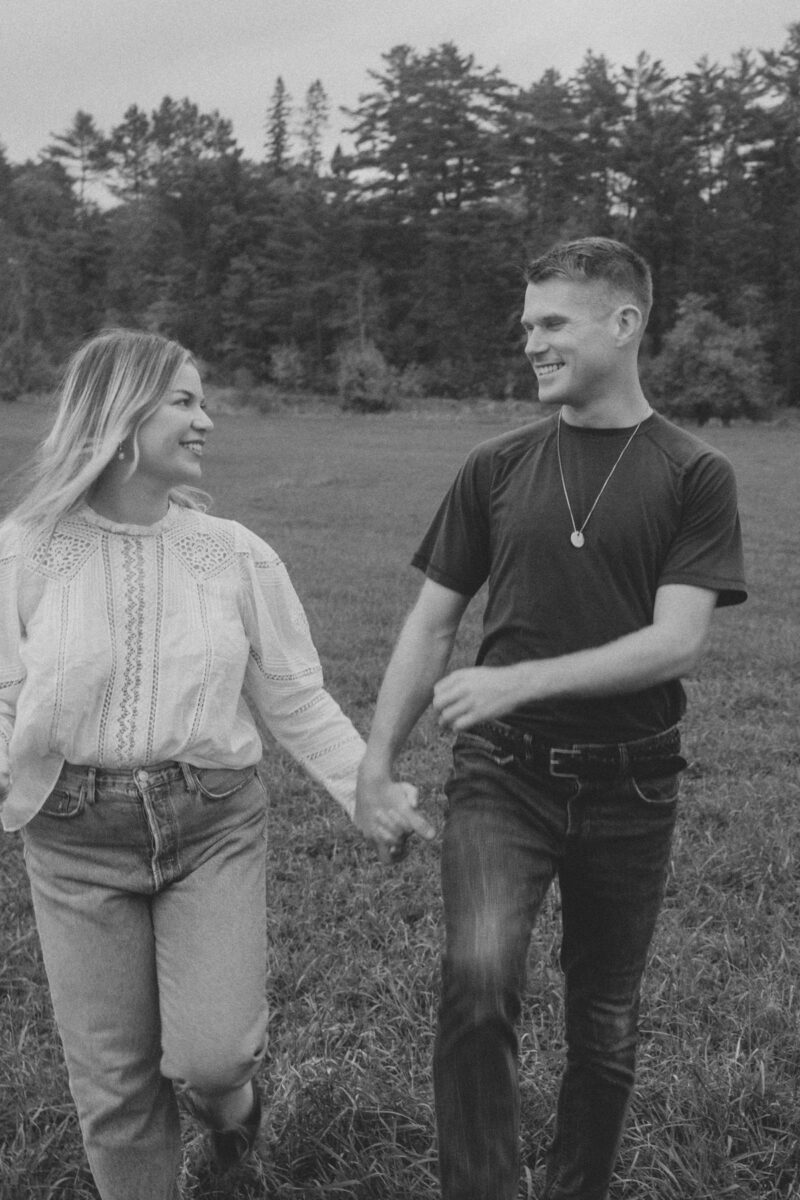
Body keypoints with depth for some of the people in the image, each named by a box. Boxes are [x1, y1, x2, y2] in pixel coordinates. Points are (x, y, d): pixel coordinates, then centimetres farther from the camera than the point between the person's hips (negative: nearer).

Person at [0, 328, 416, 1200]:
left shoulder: (235, 555, -3)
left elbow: (295, 699, 3)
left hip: (214, 826, 0)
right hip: (79, 840, 0)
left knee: (212, 1053, -5)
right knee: (114, 1083, 10)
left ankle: (225, 1091, 33)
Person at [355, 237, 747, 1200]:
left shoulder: (693, 476, -3)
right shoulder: (496, 469, 3)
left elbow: (676, 642, -13)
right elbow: (431, 624, 5)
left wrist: (520, 680, -22)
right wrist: (375, 766, 0)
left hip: (628, 785, 0)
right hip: (501, 771, 1)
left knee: (605, 1021, 13)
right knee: (478, 977, -22)